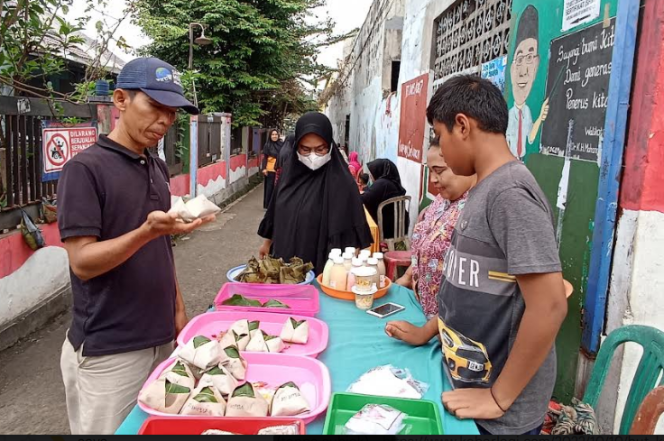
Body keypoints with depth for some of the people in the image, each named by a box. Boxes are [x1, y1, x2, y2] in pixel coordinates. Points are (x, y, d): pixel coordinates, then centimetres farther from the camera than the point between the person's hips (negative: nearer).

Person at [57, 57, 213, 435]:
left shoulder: (158, 168, 8)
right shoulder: (86, 168, -14)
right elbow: (82, 261, -18)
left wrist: (178, 308, 11)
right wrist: (147, 231, -33)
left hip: (161, 337, 7)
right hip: (108, 350, -6)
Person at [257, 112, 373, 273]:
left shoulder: (340, 182, -18)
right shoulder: (291, 169, 0)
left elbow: (346, 235, -19)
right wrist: (268, 242, 19)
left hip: (319, 266, -5)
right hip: (283, 259, 5)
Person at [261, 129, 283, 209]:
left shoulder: (282, 144, 1)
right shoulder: (267, 145, -1)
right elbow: (265, 158, 0)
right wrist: (264, 168, -9)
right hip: (270, 169, -1)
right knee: (270, 187, 4)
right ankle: (268, 205, 13)